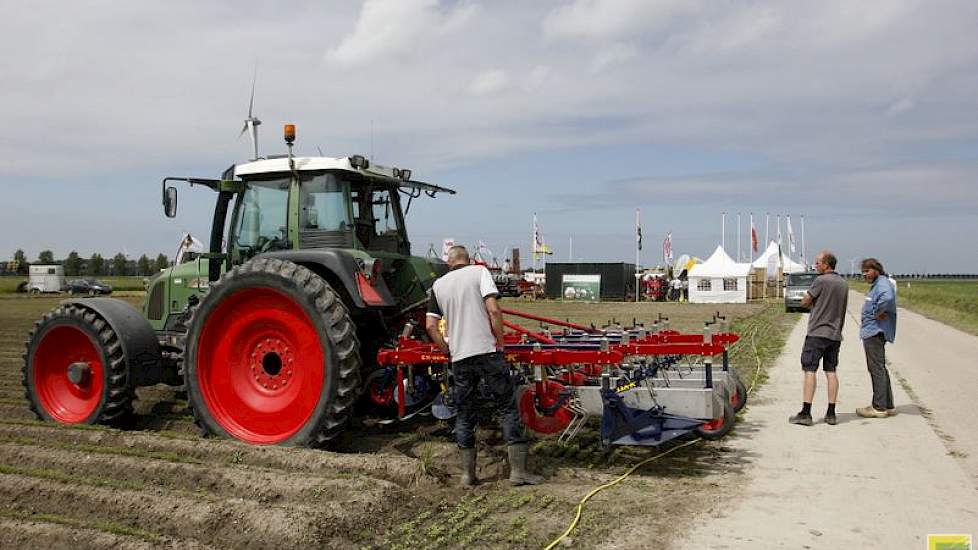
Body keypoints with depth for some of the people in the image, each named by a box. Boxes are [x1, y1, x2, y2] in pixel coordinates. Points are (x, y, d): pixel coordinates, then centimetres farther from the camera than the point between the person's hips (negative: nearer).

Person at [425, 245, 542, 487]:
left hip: (459, 358, 4)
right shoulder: (479, 271, 2)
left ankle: (467, 474, 16)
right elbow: (493, 309, -10)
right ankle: (518, 470, 3)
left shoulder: (438, 285, 12)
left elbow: (430, 326, 8)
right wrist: (500, 340, -1)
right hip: (487, 351, -3)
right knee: (509, 408, 4)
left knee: (465, 415, 12)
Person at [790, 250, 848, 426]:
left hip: (817, 332, -7)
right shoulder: (843, 283, 12)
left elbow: (804, 303, -6)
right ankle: (831, 413, 10)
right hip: (835, 334, 7)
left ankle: (805, 413, -7)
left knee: (810, 371, -5)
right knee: (831, 371, 9)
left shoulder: (821, 281, -12)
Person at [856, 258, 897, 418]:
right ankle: (888, 406, 24)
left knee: (877, 368, -6)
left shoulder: (883, 283, -14)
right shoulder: (876, 285, 19)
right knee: (879, 368, 16)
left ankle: (879, 407, -2)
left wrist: (878, 314, -23)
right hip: (872, 332, 11)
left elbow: (887, 298, -35)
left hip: (875, 332, -11)